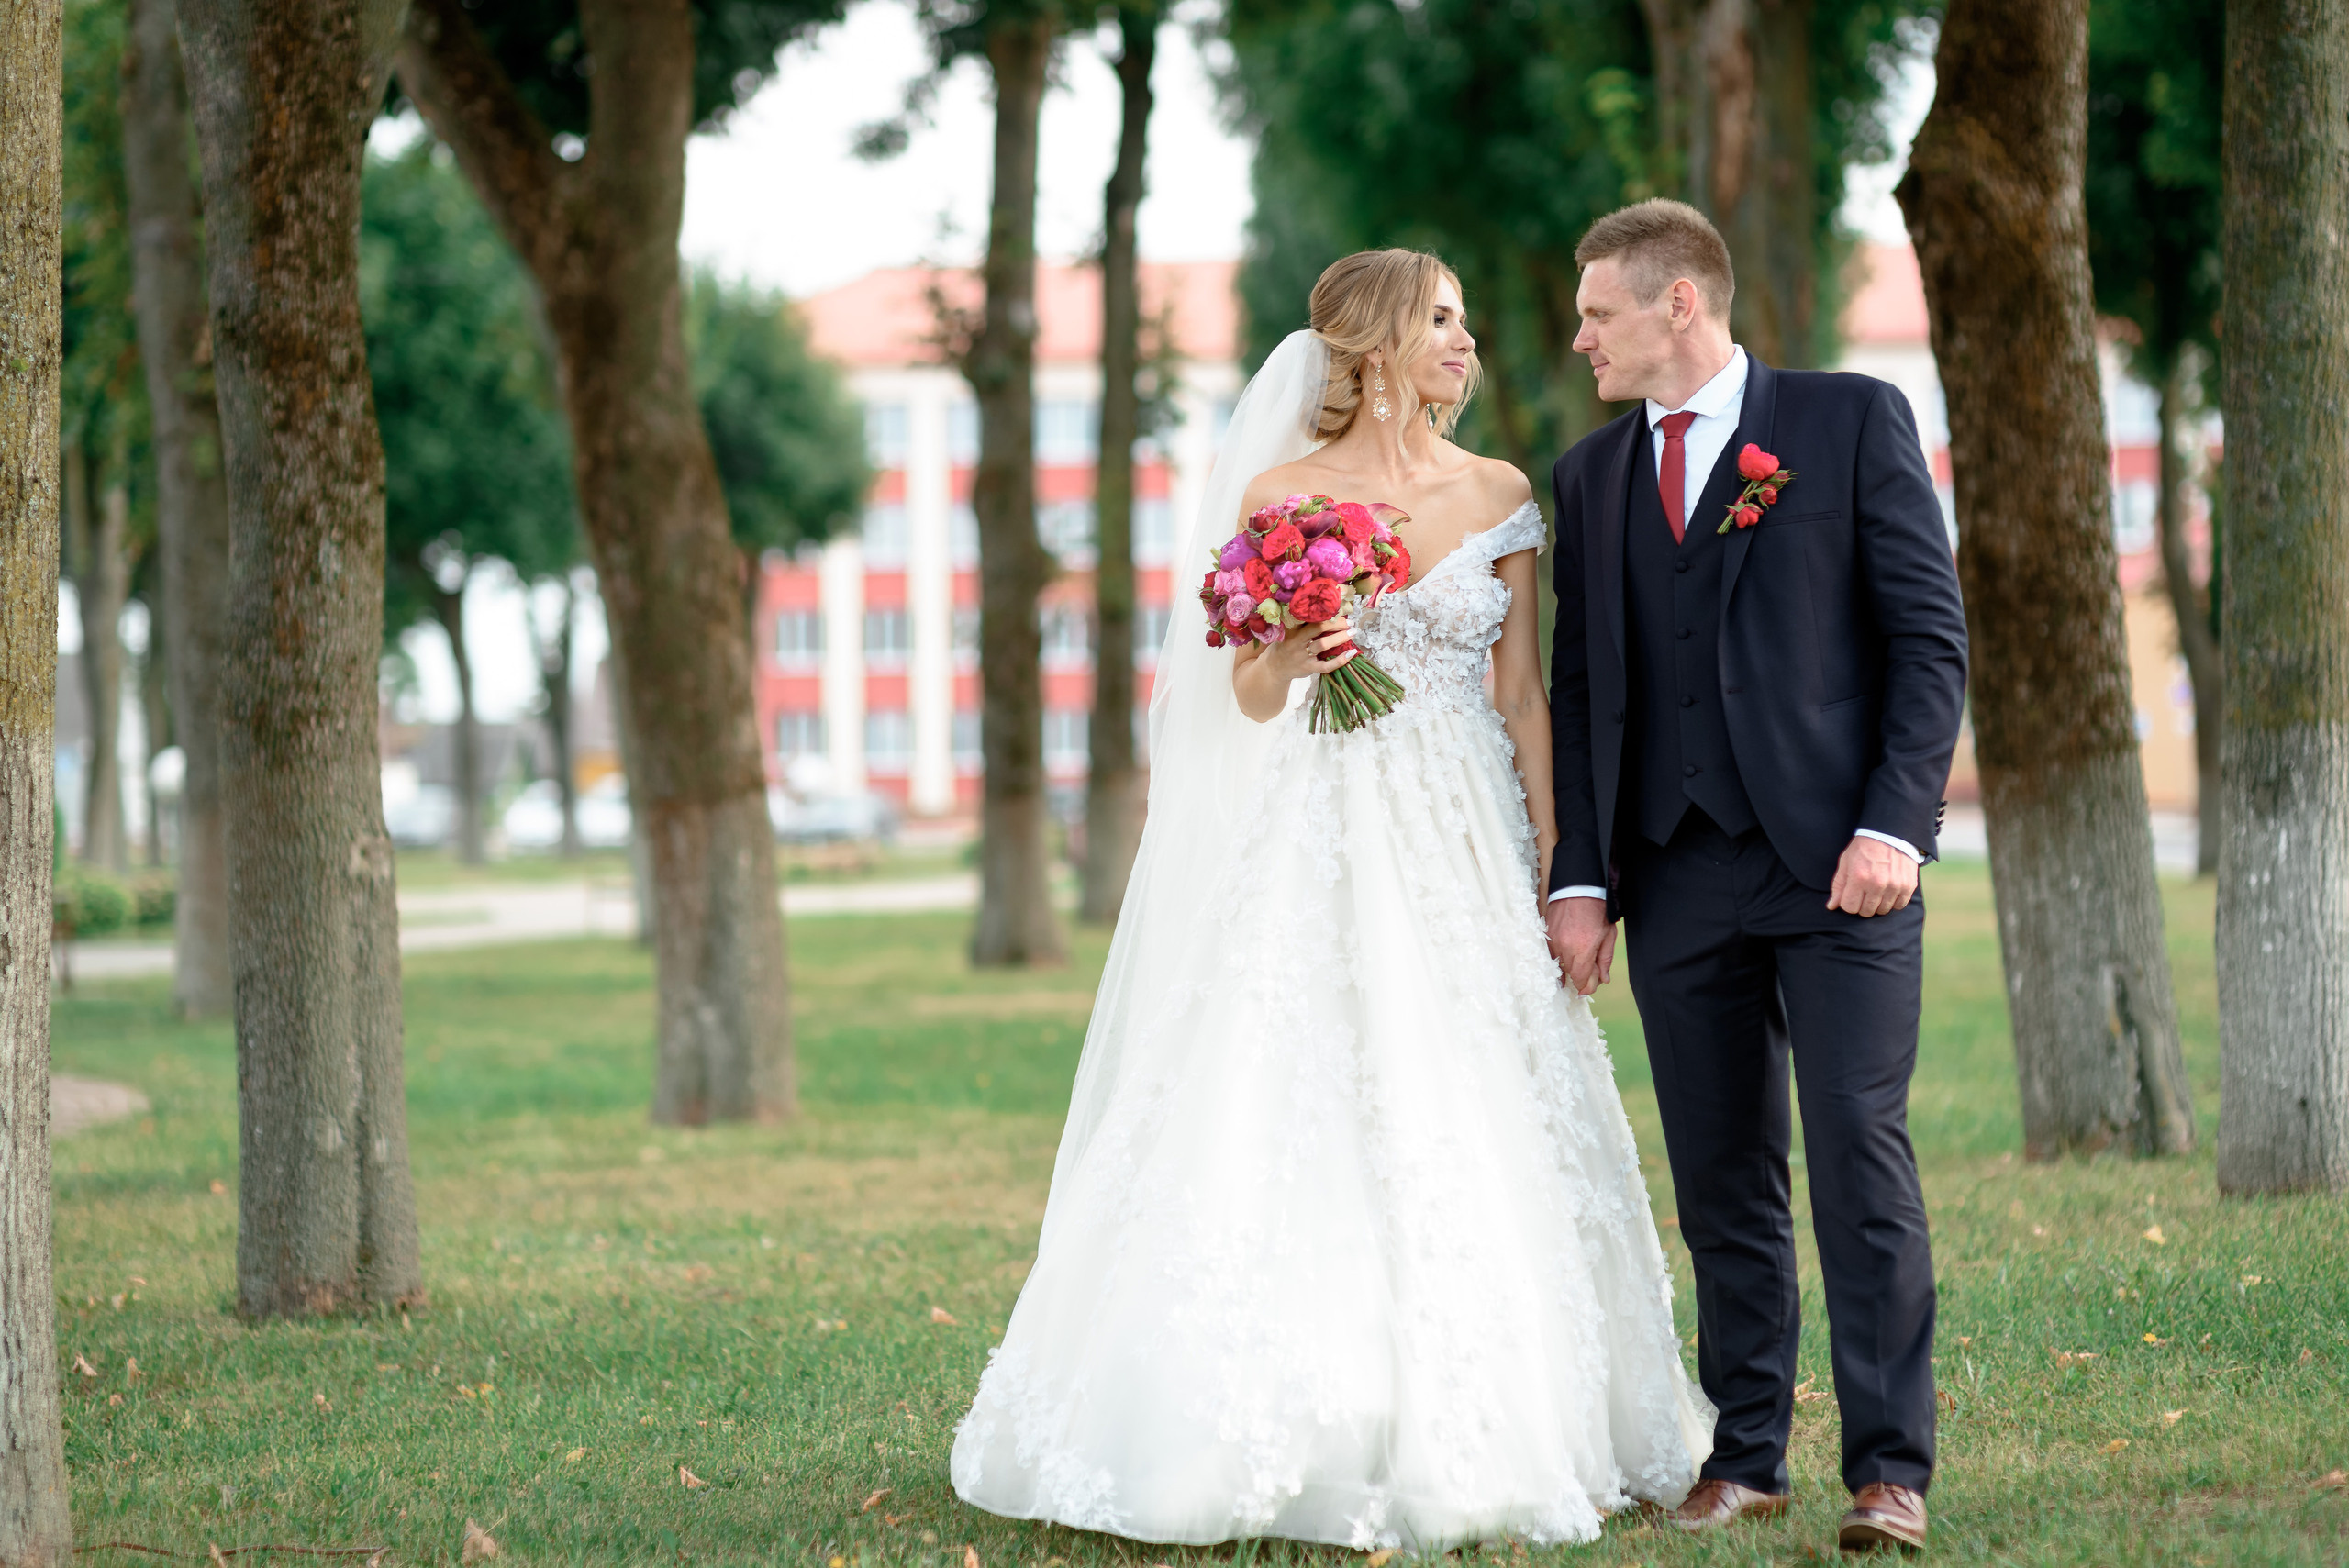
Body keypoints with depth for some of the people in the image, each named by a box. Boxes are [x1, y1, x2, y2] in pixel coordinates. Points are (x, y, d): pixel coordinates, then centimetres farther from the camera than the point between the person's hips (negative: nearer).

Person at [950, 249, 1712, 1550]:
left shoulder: (1500, 498, 9)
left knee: (1477, 1136, 1)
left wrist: (1556, 854, 3)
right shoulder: (1281, 495, 0)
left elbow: (1522, 692, 10)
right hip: (1323, 844, -3)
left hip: (1467, 844, 3)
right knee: (1307, 1127, -7)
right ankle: (1310, 1441, -2)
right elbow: (1248, 698, 4)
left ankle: (1467, 1438, 9)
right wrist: (1287, 657, -18)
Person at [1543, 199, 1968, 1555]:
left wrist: (1897, 823, -12)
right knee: (1723, 1182, 6)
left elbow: (1931, 635, -2)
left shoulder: (1854, 421, 2)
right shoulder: (1591, 475, 15)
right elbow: (1581, 686, 14)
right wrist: (1580, 878, 5)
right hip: (1677, 873, 4)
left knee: (1862, 1160, -9)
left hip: (1837, 866, -4)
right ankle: (1746, 1453, 13)